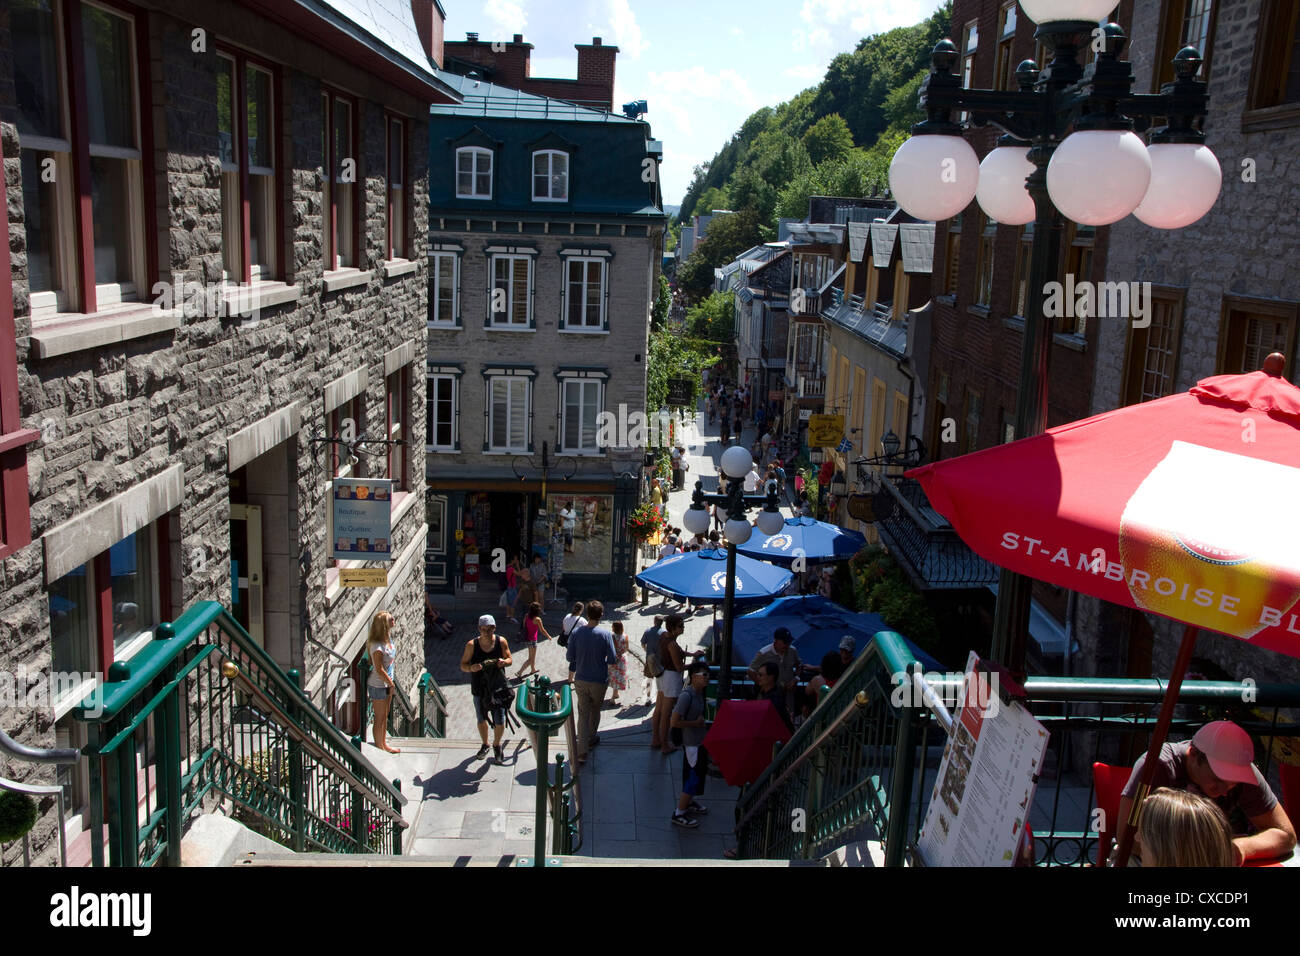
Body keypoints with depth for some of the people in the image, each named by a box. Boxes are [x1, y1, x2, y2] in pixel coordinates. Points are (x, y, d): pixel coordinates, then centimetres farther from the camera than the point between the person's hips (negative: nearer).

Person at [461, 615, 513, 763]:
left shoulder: (501, 641, -7)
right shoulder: (472, 645, -10)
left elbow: (510, 659, 4)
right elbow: (463, 665, -3)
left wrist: (504, 662, -20)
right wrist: (471, 668, -26)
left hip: (498, 687, -1)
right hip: (479, 688, 1)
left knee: (500, 722, -1)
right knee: (481, 720, 16)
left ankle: (496, 745, 27)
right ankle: (484, 745, 41)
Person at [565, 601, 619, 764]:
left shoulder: (576, 633, -8)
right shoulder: (605, 634, -15)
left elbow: (570, 657, -2)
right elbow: (612, 659, -13)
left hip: (580, 680, 1)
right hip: (599, 681, -1)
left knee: (583, 713, 6)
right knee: (595, 710, 22)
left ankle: (582, 752, -2)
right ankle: (591, 739, 41)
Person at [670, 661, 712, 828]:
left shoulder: (699, 692, 3)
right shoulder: (687, 696, -26)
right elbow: (675, 722, -27)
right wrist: (696, 723, -20)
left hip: (699, 741, 9)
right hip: (691, 743, -9)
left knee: (699, 773, 23)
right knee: (693, 778, -3)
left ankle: (689, 802, 43)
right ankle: (679, 814, 9)